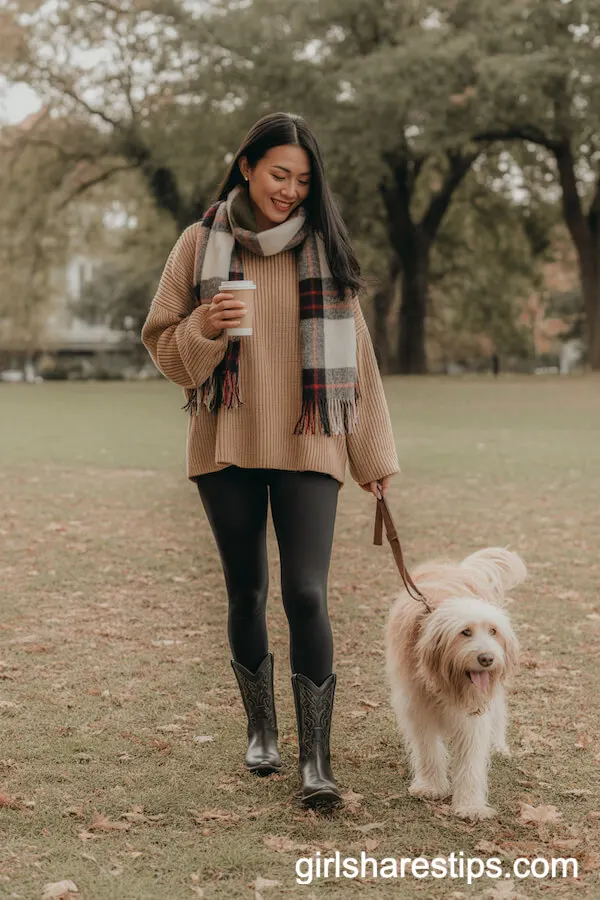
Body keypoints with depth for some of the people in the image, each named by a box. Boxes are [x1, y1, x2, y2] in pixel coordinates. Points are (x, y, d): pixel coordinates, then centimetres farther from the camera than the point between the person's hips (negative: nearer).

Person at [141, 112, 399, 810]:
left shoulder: (323, 247, 6)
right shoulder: (201, 244, 4)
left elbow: (353, 352, 9)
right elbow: (162, 344, 6)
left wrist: (374, 451, 7)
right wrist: (203, 328, -16)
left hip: (307, 445, -1)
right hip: (227, 445, 1)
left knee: (306, 594, -11)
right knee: (246, 593, 9)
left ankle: (316, 759, -3)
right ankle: (261, 729, 29)